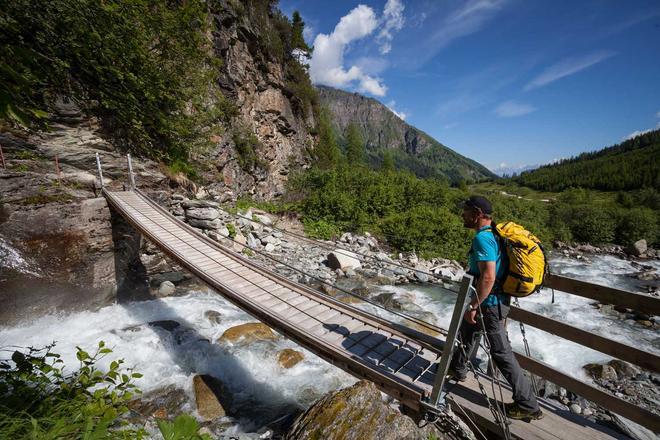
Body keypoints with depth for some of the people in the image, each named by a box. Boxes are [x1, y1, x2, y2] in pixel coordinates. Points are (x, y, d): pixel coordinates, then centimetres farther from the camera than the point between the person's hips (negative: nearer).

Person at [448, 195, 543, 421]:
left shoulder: (482, 238, -25)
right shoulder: (495, 234, 6)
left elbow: (488, 277, -31)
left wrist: (473, 306, -22)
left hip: (489, 303, -10)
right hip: (498, 299, 10)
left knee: (501, 352, 4)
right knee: (467, 332, 25)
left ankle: (528, 405, 20)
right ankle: (457, 369, 45)